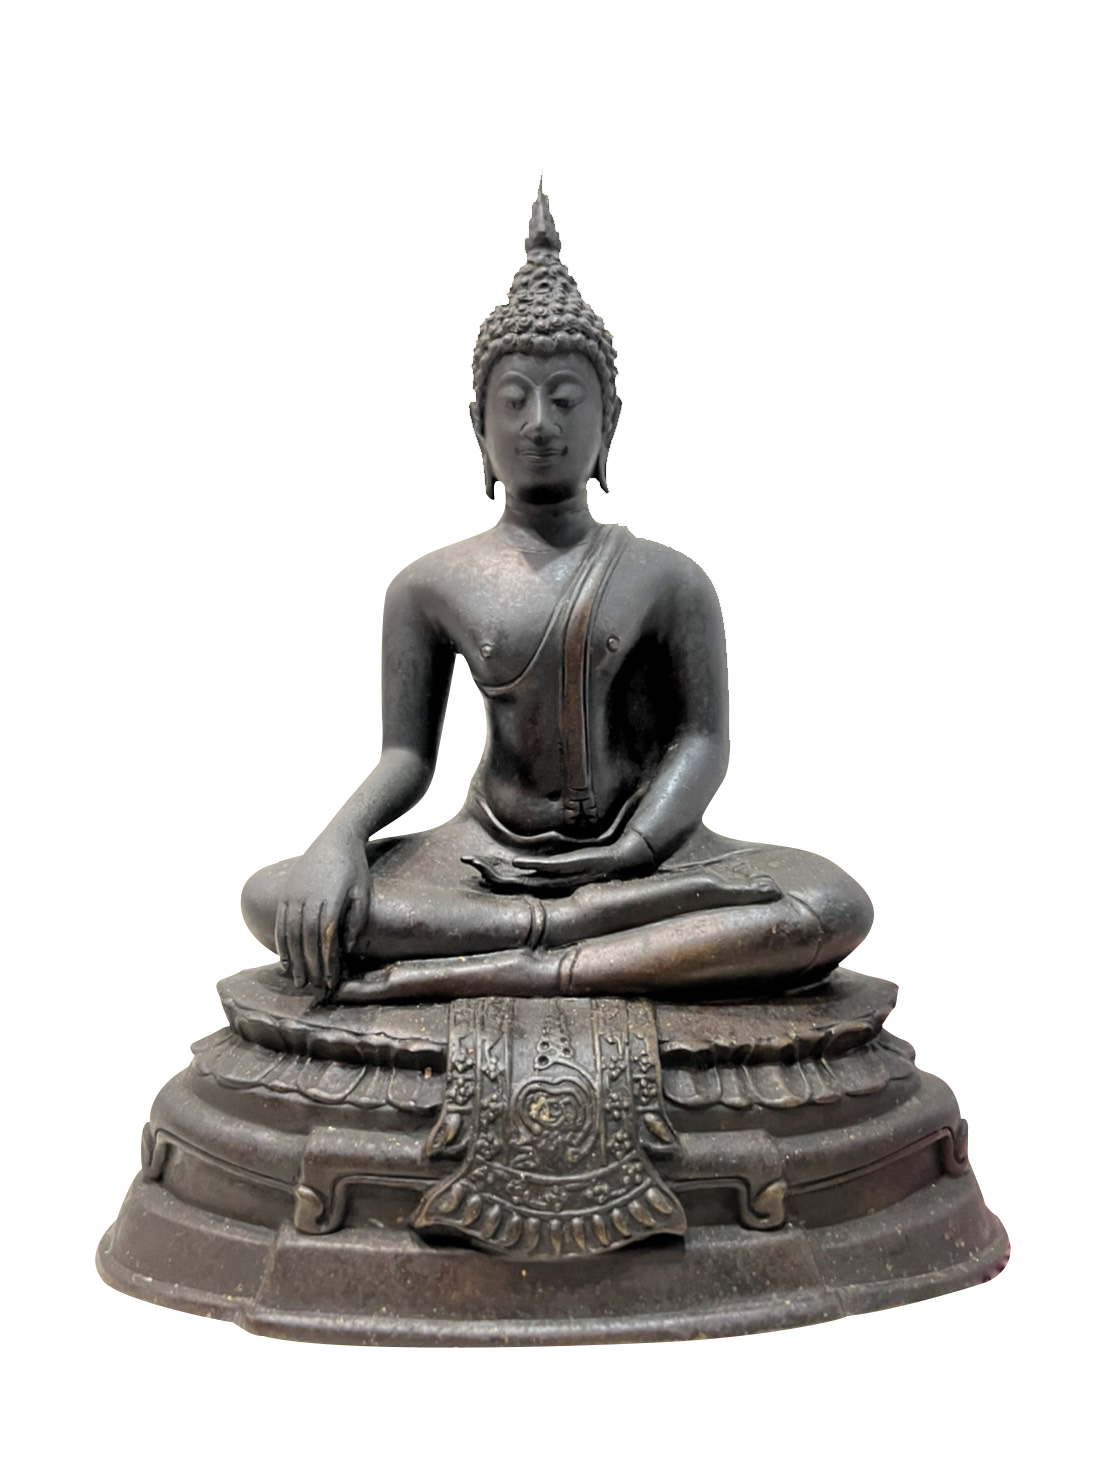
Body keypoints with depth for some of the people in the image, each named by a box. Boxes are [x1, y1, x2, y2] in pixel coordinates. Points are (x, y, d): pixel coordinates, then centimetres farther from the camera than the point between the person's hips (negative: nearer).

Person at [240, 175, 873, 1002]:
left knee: (837, 909, -30)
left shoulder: (668, 578, 3)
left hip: (643, 850, 0)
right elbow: (407, 755, 4)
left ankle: (493, 972, -32)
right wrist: (339, 839, -17)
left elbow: (701, 741, -3)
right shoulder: (433, 584, 6)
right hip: (490, 854, 1)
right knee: (271, 899, -23)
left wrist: (631, 852, -21)